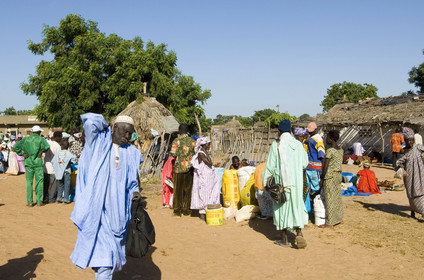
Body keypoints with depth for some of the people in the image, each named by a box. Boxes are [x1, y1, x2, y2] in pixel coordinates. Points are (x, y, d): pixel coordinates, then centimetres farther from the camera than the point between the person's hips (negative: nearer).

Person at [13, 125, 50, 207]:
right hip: (38, 162, -2)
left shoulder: (26, 139, 6)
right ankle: (39, 201, 7)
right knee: (39, 181, 5)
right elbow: (47, 146, -18)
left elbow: (15, 146, -2)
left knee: (29, 182, 7)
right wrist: (40, 152, -3)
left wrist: (22, 154, -1)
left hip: (28, 162, 2)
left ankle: (29, 202, 7)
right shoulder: (41, 139, -1)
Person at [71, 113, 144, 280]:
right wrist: (106, 127, 5)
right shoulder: (98, 141, 4)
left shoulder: (131, 152, 13)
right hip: (95, 204, -3)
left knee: (111, 246, 5)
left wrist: (134, 193, -2)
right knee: (100, 245, -3)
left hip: (117, 208, 3)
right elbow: (89, 120, -14)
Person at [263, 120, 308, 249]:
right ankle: (299, 232, -4)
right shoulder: (298, 144, 1)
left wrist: (264, 180, 2)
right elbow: (304, 163, 7)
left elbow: (270, 165, -7)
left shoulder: (276, 144, -9)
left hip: (281, 181, -3)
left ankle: (284, 239, 14)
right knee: (297, 205, 13)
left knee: (282, 206, 7)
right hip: (296, 180, 3)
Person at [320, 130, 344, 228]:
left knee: (329, 199, -2)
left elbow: (325, 167, -17)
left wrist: (322, 179, -10)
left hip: (330, 176, -8)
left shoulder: (330, 150, -17)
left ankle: (330, 223, 3)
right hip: (338, 175, 8)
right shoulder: (340, 150, 9)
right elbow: (340, 164, 15)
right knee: (337, 197, 17)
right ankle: (339, 218, 27)